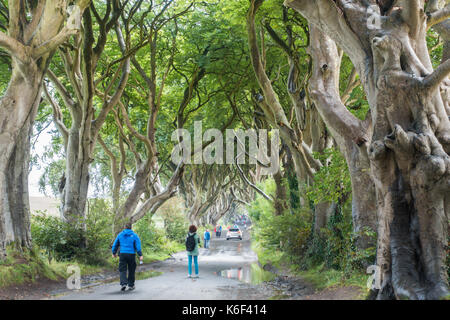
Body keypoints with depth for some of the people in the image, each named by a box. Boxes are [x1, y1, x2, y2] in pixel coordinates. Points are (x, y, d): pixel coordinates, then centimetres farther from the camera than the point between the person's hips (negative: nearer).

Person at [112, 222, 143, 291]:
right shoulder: (134, 235, 2)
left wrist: (114, 253, 28)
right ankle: (131, 285, 16)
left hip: (122, 254, 1)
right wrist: (140, 255, -6)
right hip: (131, 254, -1)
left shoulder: (120, 235, 9)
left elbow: (115, 245, 15)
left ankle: (123, 283, -18)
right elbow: (138, 246, -6)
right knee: (131, 271, 11)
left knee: (122, 270, 1)